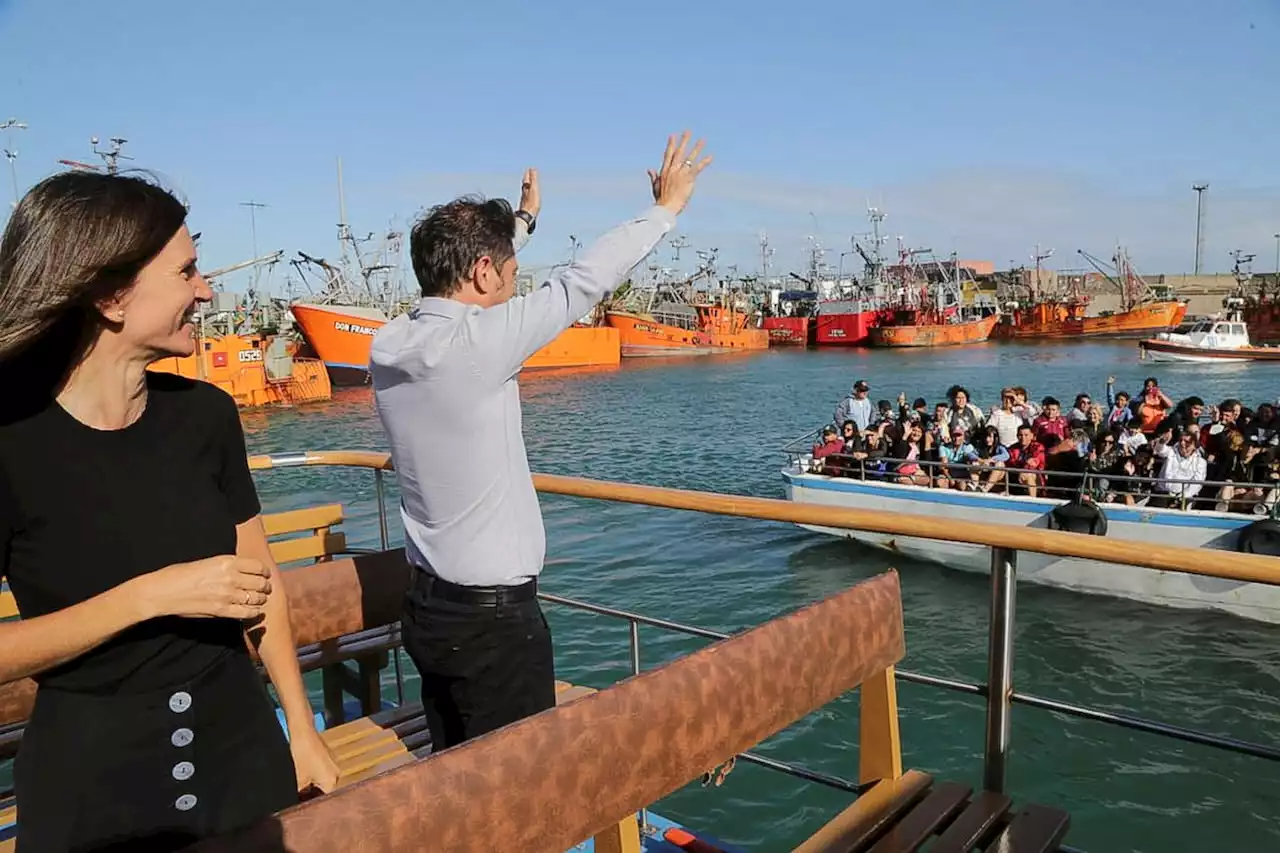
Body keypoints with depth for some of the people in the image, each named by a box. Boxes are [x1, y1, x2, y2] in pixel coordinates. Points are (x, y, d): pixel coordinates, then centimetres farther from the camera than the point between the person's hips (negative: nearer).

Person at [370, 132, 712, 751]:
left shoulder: (389, 344, 0)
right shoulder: (474, 343, -22)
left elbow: (460, 280, 17)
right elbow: (582, 282, -13)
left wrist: (519, 219, 32)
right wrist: (665, 210, 2)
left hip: (428, 605, 8)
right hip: (493, 617, -8)